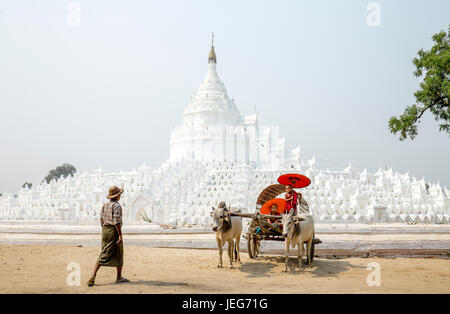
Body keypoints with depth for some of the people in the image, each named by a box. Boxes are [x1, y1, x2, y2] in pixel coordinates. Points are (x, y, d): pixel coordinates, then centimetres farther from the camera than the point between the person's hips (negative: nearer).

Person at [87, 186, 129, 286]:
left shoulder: (104, 205, 12)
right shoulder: (116, 205, -12)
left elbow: (102, 220, 16)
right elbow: (117, 221, -19)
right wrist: (120, 235, -18)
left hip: (105, 230, 7)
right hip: (114, 231, -7)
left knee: (104, 255, 8)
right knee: (119, 255, 8)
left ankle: (93, 276, -5)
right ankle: (119, 277, 18)